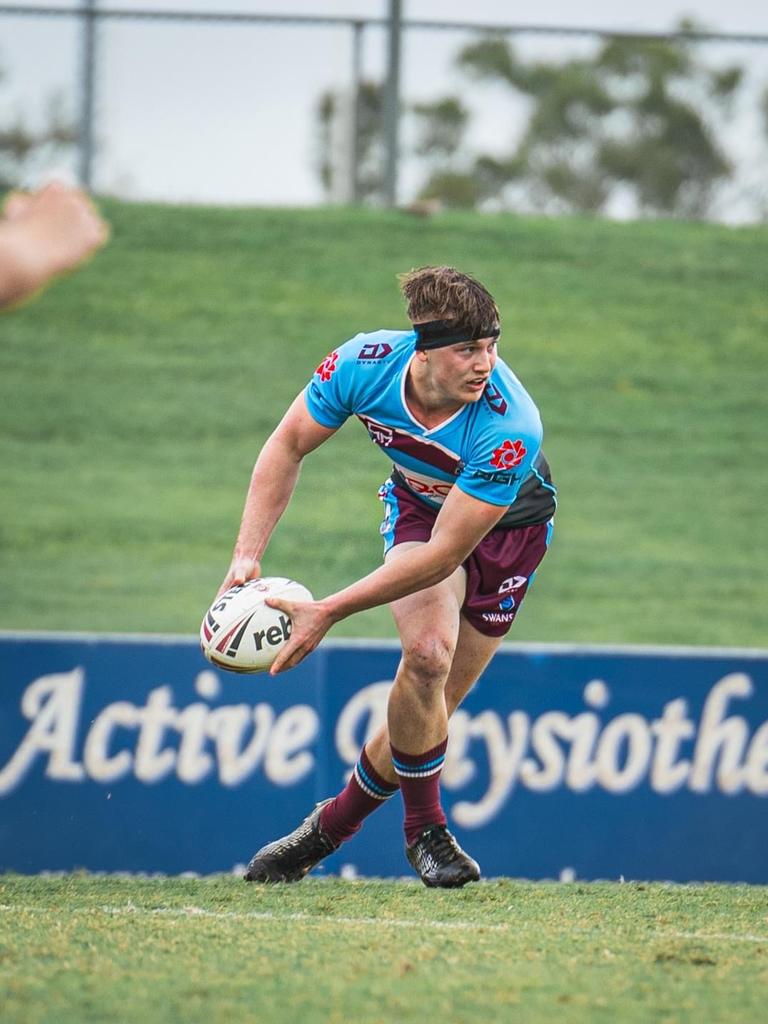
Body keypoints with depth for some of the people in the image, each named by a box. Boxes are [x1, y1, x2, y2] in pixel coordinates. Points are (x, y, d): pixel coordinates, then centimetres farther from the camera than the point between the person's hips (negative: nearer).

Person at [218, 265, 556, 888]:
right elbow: (288, 445, -11)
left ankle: (331, 825, 23)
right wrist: (248, 556, -19)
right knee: (428, 651, -26)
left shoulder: (511, 430, -40)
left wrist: (329, 612, -38)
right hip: (418, 506, 1)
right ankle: (426, 830, -6)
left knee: (428, 712, -1)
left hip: (506, 530, -1)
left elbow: (444, 554, -36)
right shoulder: (367, 363, -29)